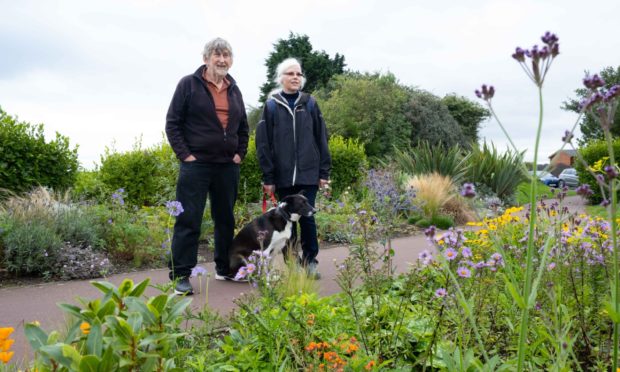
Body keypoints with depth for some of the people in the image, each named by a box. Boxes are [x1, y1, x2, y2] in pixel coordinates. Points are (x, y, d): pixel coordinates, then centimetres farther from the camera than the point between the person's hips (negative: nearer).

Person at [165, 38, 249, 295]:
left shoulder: (234, 90, 14)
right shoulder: (189, 84, -2)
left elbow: (243, 127, 23)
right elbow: (173, 122, -3)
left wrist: (240, 153, 10)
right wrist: (184, 155, -10)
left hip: (228, 167, 6)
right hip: (196, 164, -5)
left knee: (226, 219, 12)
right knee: (189, 221, -4)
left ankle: (225, 269, 25)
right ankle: (180, 275, 3)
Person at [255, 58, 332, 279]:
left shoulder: (310, 104, 6)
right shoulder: (271, 105, 1)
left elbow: (321, 139, 6)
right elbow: (263, 143, 0)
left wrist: (324, 172, 1)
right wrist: (268, 177, -4)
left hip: (308, 174, 0)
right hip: (283, 176, 0)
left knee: (307, 217, -2)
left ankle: (310, 260, 14)